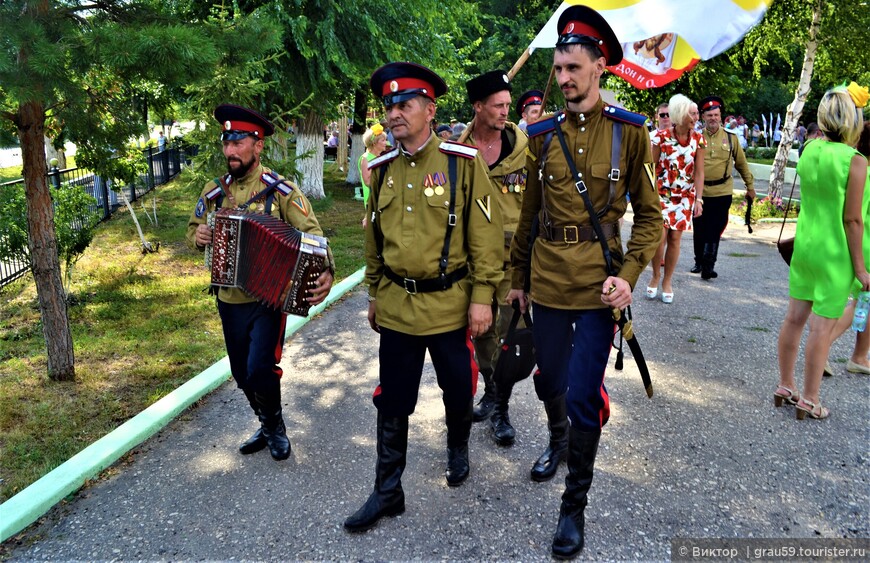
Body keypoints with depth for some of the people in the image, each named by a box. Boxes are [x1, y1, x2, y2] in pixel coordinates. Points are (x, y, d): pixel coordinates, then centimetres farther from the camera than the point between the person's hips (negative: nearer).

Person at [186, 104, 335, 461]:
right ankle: (268, 425, 40)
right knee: (242, 374, 15)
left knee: (260, 371, -13)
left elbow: (312, 236, -16)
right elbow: (193, 231, 16)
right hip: (230, 301, 5)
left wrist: (325, 272, -35)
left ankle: (274, 425, 18)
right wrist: (198, 236, -9)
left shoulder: (281, 191, -11)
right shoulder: (214, 193, 3)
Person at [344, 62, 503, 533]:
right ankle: (387, 491, 25)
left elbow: (486, 234, -8)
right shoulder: (382, 169, 5)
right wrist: (374, 293, 16)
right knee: (392, 404, 10)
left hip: (450, 304, -3)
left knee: (458, 391, 16)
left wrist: (482, 296, -11)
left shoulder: (463, 161, -9)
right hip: (396, 306, 3)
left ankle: (458, 449, 47)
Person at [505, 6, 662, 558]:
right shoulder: (543, 134, 4)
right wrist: (518, 278, 14)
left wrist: (629, 274, -14)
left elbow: (650, 215, -1)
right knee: (550, 384, 15)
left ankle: (575, 504, 18)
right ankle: (560, 440, 51)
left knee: (583, 396, -3)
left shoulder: (630, 131, -4)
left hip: (598, 283, -3)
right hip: (548, 280, 3)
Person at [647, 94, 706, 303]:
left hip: (685, 195, 2)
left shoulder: (698, 140, -1)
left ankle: (667, 280, 18)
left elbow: (699, 172, 0)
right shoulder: (661, 137, -8)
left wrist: (699, 199, -5)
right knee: (660, 236, -10)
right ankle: (655, 275, 15)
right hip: (662, 193, -2)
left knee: (675, 238, 4)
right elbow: (652, 168, -4)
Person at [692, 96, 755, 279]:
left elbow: (742, 164, 12)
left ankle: (708, 266, -1)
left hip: (722, 193, -1)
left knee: (715, 231, -5)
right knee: (699, 230, 11)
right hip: (699, 192, 1)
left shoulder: (731, 138, 4)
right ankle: (699, 262, 27)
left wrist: (750, 186, 15)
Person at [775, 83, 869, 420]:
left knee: (794, 317, 13)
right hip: (836, 254, -6)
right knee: (822, 328, 3)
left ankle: (785, 387, 26)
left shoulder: (810, 149, 1)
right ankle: (808, 401, 14)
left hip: (804, 245, 6)